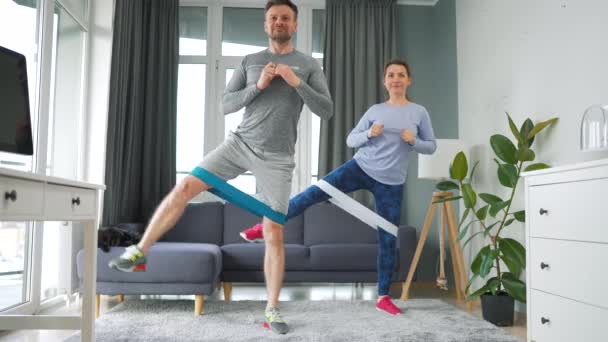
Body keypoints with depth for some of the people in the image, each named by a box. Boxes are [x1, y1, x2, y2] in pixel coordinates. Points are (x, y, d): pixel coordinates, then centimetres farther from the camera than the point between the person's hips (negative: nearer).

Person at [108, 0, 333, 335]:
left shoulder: (308, 65, 6)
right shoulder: (249, 61, 9)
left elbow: (326, 110, -3)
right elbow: (226, 104, 4)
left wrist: (296, 83, -15)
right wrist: (258, 85, -11)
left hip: (276, 159, -1)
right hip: (240, 143, 2)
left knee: (274, 235, -1)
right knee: (184, 188, -11)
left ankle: (272, 310, 11)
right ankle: (138, 252, 7)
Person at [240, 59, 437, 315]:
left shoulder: (419, 112, 3)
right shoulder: (375, 110, 4)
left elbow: (431, 146, 7)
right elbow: (350, 140, 6)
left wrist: (413, 141, -13)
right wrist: (369, 134, -14)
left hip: (391, 184, 0)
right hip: (361, 168, 0)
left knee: (388, 239, 2)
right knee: (316, 192, -17)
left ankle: (383, 297, 15)